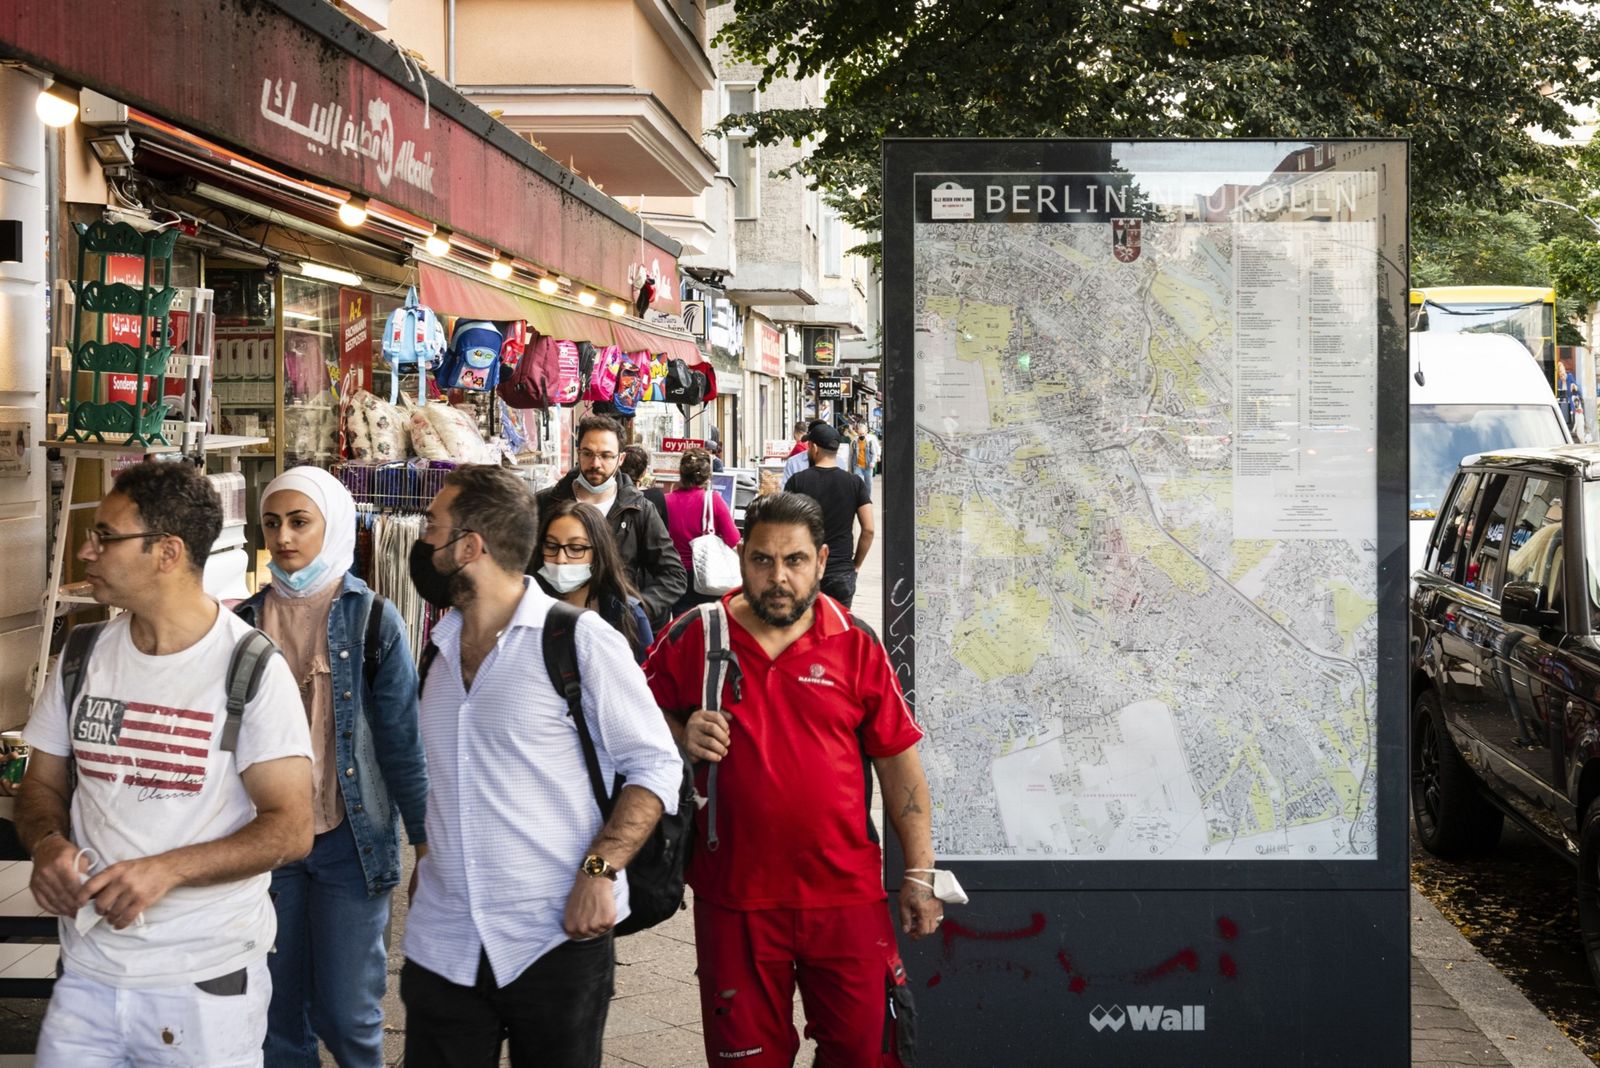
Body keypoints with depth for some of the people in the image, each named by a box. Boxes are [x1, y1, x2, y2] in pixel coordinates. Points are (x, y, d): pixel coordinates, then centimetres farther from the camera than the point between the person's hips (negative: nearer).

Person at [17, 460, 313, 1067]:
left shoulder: (252, 669, -11)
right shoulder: (83, 657, 5)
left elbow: (291, 829, -13)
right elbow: (42, 784, 14)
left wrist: (164, 870, -24)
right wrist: (49, 844, -9)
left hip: (208, 984, -4)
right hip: (87, 975, 4)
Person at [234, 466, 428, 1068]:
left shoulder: (371, 619, -4)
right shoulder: (249, 621, 6)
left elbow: (402, 739, -4)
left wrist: (425, 839, -6)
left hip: (349, 839, -3)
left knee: (346, 1013, -1)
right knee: (280, 1015, 9)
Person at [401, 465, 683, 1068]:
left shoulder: (580, 639, -7)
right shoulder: (440, 652, 13)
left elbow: (656, 766, -8)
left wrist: (601, 872, -19)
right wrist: (429, 867, 12)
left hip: (556, 943, -5)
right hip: (443, 945, 5)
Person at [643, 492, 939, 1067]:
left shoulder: (855, 644, 1)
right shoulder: (693, 638, 0)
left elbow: (899, 763, 4)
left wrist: (920, 873, 2)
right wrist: (681, 738, -12)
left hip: (847, 894, 0)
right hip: (734, 896, 0)